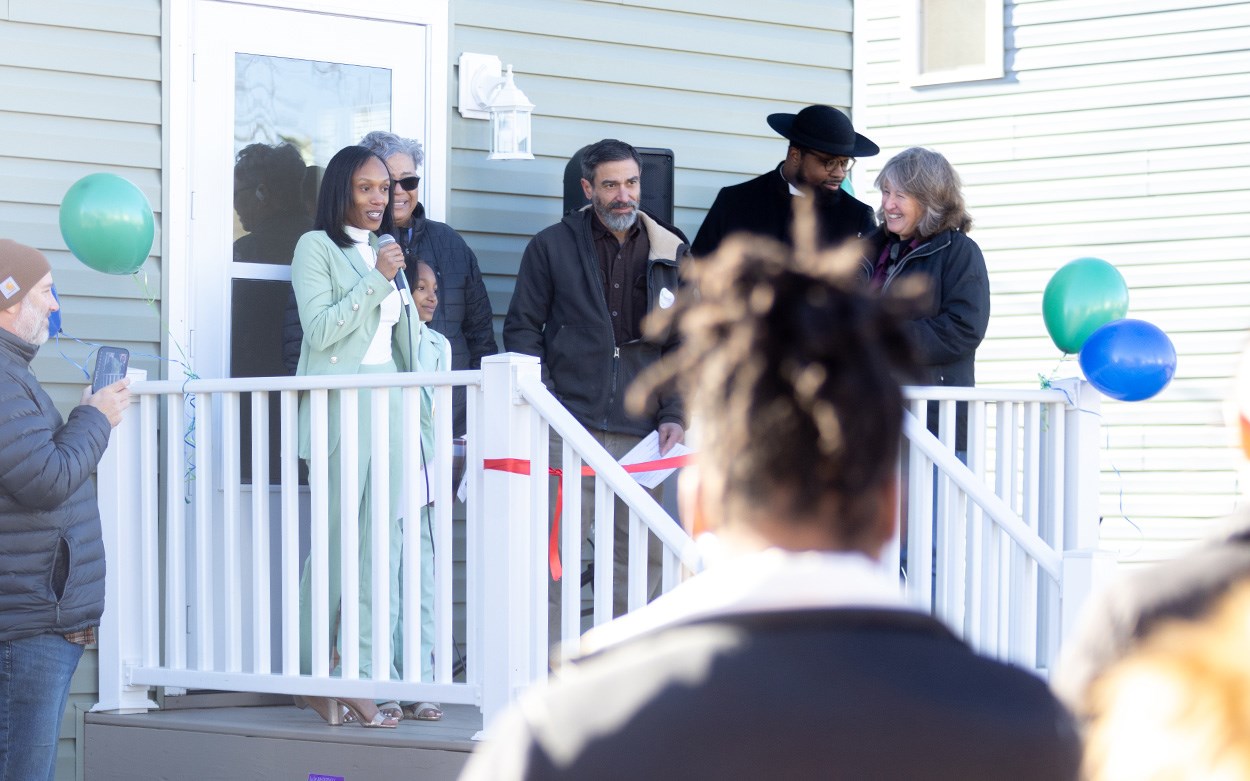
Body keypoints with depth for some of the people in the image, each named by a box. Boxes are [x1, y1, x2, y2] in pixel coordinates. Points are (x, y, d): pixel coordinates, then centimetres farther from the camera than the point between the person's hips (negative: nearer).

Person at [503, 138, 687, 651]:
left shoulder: (671, 253, 12)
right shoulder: (552, 247, 7)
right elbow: (523, 329, 7)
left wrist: (675, 414, 3)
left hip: (642, 432, 2)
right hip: (569, 430, -2)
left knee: (642, 557, 2)